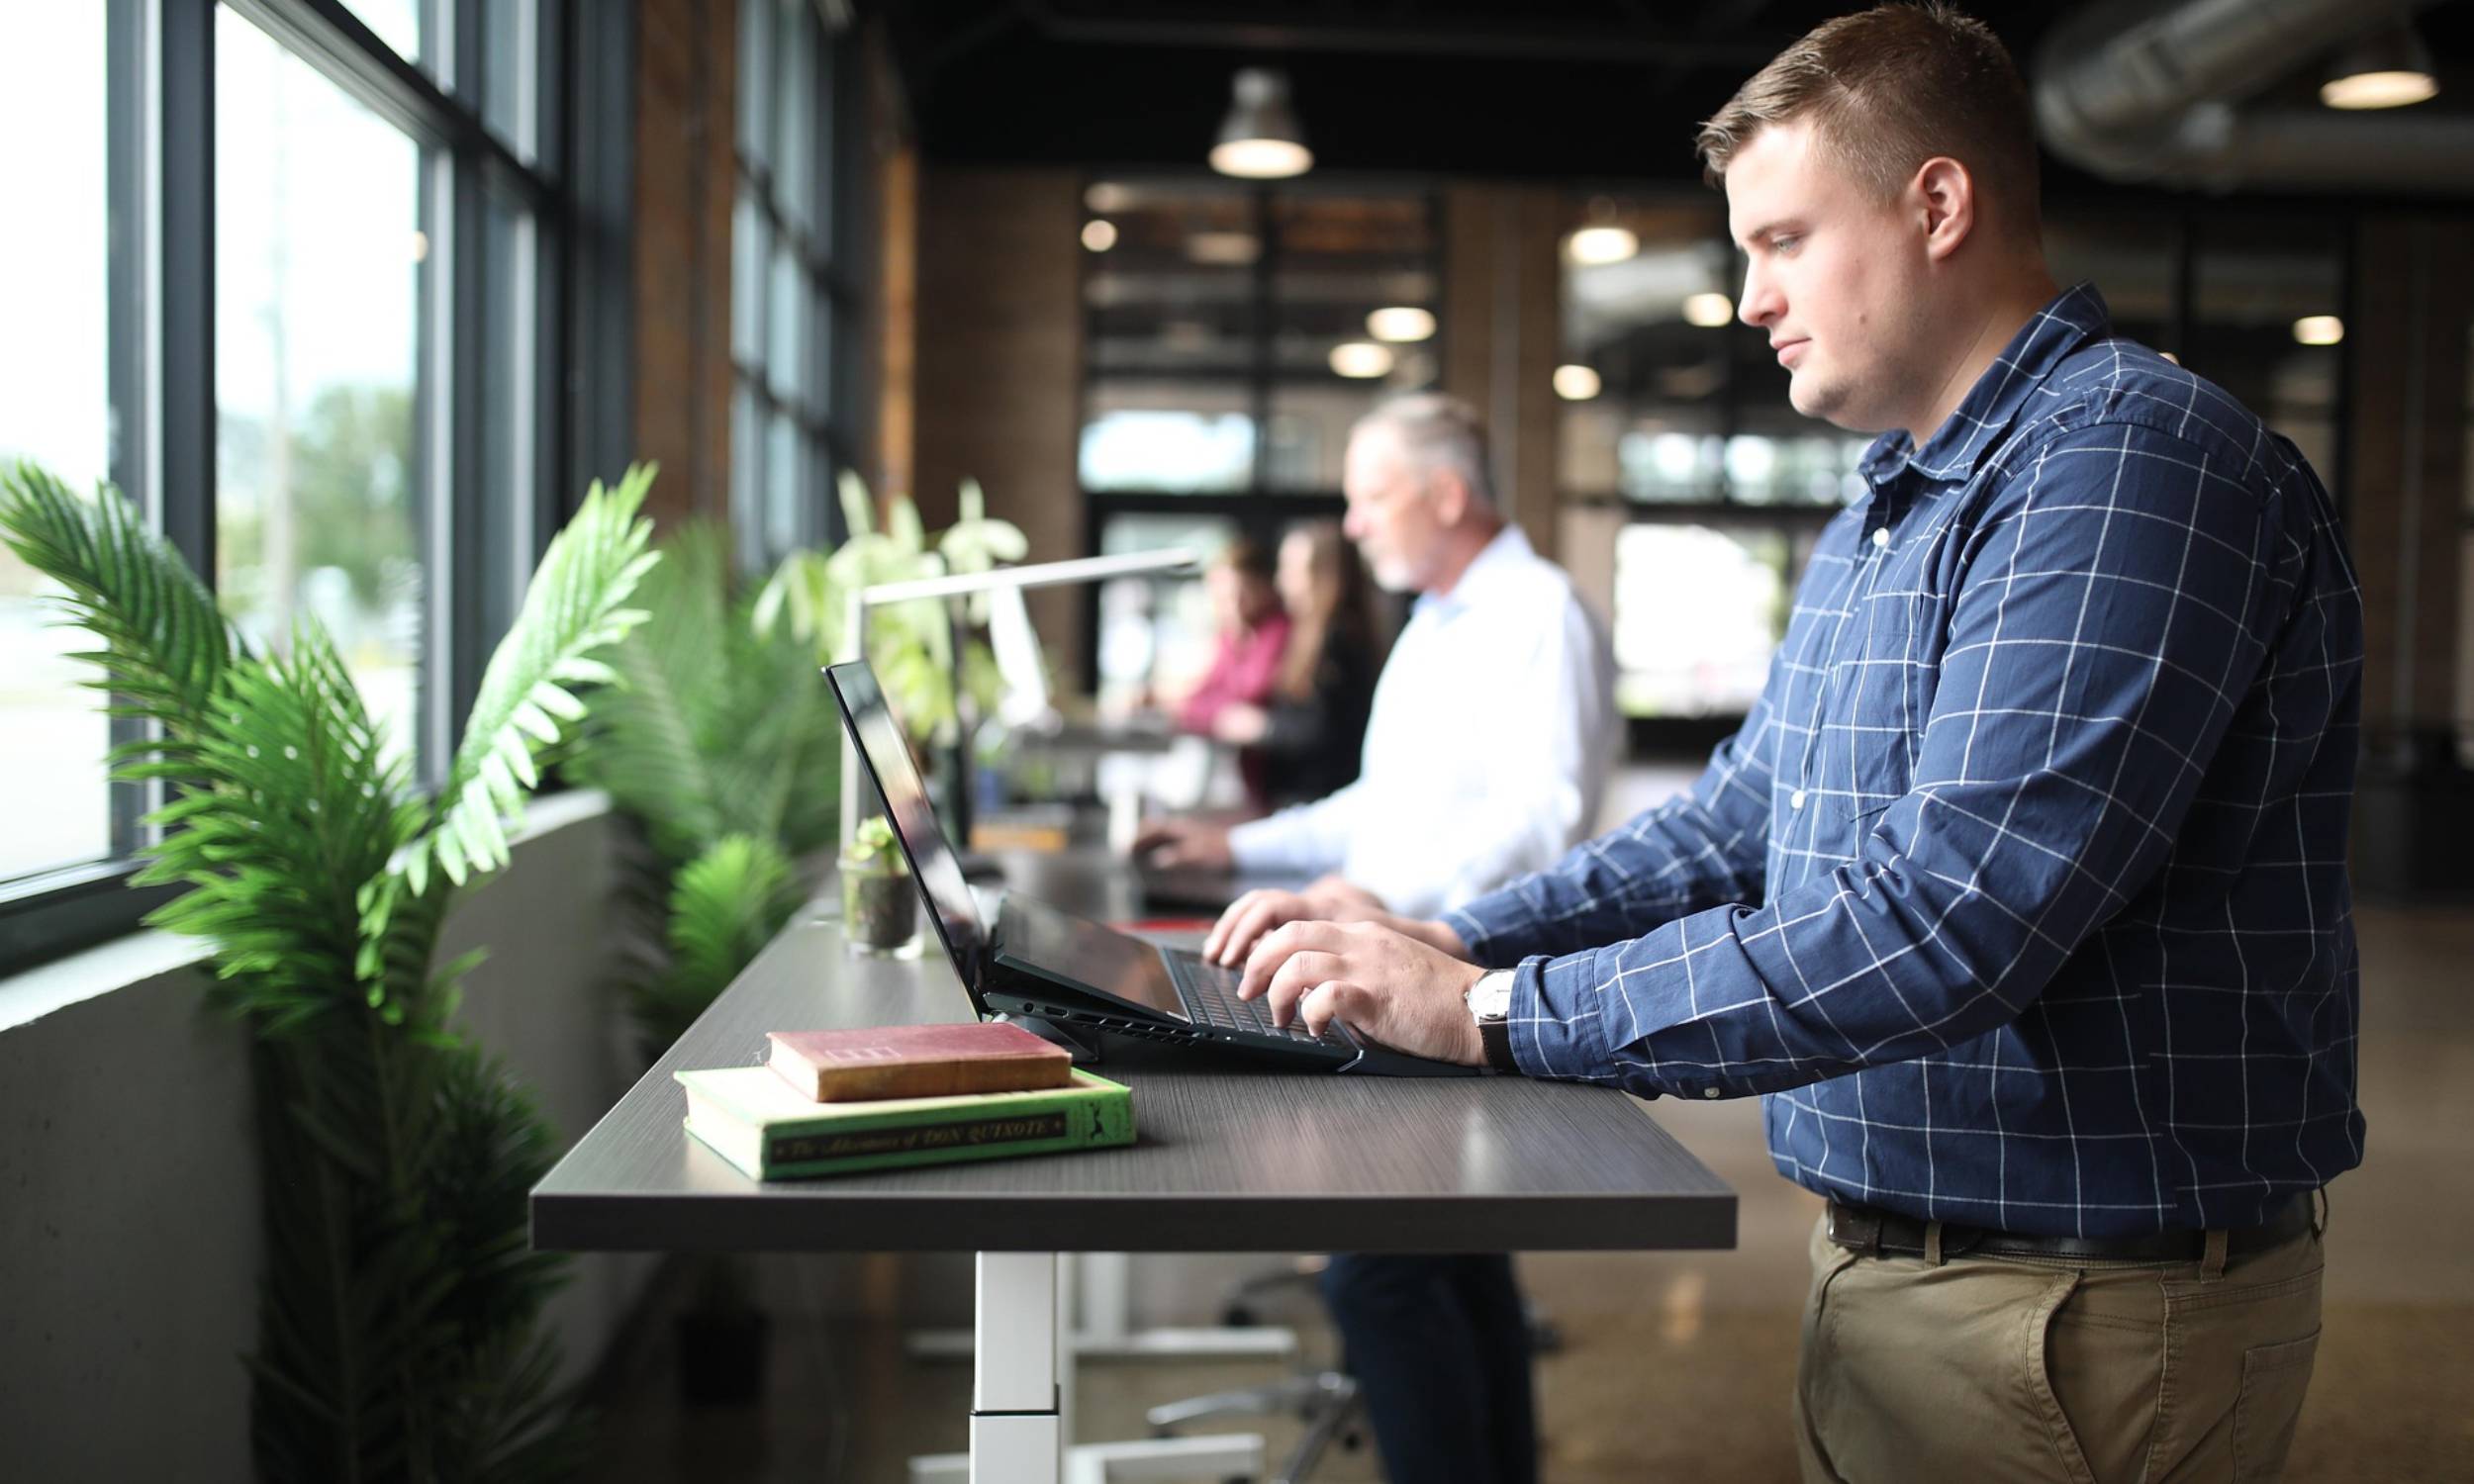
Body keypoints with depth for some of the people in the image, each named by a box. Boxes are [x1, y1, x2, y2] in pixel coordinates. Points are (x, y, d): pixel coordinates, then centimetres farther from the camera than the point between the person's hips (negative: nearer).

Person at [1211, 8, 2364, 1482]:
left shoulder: (2131, 461, -20)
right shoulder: (1885, 513, 13)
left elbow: (1945, 919, -29)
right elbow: (1741, 821, 17)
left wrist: (1494, 1009, -25)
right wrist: (1449, 944, 3)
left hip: (2081, 1318, -8)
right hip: (1887, 1263, 9)